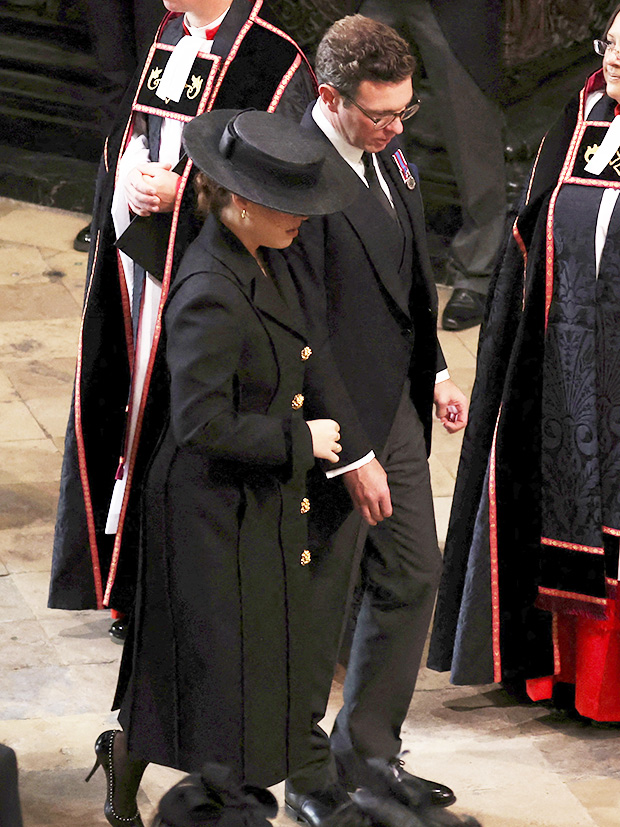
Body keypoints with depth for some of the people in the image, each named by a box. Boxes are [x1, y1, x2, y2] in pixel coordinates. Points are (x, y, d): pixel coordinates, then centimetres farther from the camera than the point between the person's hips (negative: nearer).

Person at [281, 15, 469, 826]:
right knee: (318, 605, 7)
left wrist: (435, 369, 13)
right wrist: (351, 455, -21)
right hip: (335, 423, -9)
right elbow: (304, 333, -23)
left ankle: (369, 755, 31)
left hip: (397, 405, 9)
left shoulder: (387, 152, 3)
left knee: (413, 576, 17)